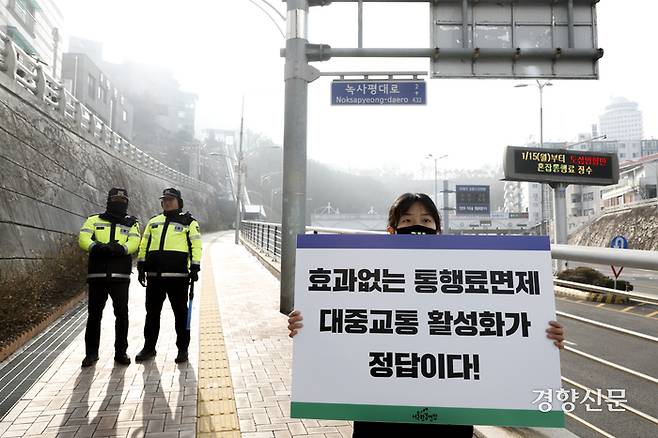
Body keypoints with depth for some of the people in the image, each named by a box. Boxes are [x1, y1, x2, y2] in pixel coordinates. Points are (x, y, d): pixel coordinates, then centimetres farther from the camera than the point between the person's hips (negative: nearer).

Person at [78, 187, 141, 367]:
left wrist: (121, 248, -26)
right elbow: (83, 238, -2)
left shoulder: (132, 223, 13)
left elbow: (134, 242, -5)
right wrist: (98, 247, -22)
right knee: (94, 314, 5)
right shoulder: (94, 220, 13)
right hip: (97, 274, 0)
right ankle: (91, 353, 19)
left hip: (120, 276, 0)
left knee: (122, 315, 2)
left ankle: (121, 352, 15)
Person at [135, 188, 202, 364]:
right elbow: (144, 245, 19)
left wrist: (194, 267, -8)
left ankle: (182, 349, 13)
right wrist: (141, 267, 11)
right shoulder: (153, 222, 19)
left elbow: (196, 245, 0)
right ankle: (149, 347, 24)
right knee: (152, 313, 11)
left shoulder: (189, 222, 6)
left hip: (178, 275, -4)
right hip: (154, 275, 4)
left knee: (180, 313, 3)